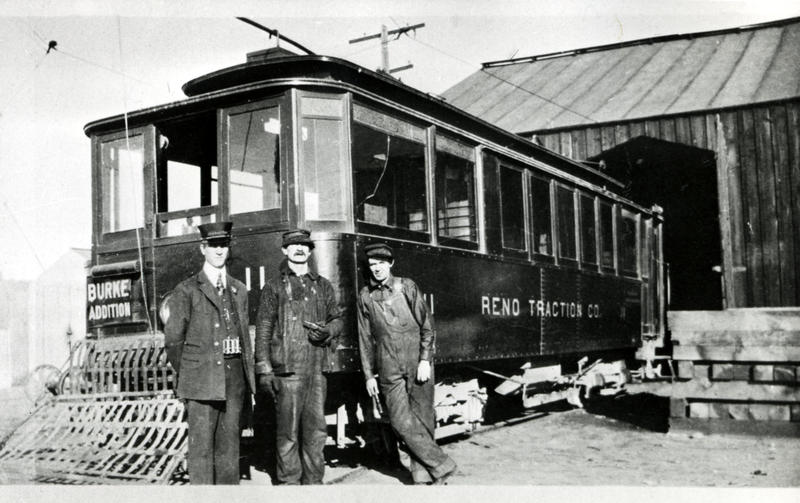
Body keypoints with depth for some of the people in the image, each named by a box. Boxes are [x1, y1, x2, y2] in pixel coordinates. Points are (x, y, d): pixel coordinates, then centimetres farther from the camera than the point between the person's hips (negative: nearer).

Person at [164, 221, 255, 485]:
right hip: (202, 378, -4)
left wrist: (248, 373, 10)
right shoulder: (186, 290, 1)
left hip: (235, 375, 4)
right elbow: (173, 340, 2)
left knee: (229, 442, 8)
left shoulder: (239, 289, 16)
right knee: (201, 445, -4)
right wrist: (186, 376, 3)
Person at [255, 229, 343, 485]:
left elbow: (337, 318, 20)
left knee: (316, 428, 7)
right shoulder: (274, 287, 6)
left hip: (317, 367, 3)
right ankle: (289, 482, 9)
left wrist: (328, 331, -5)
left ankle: (313, 480, 18)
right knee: (288, 430, -2)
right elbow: (263, 329, 2)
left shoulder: (323, 286, 16)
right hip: (287, 368, -3)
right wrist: (264, 369, -6)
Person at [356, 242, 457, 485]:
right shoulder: (365, 296, 8)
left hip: (417, 363, -1)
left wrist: (425, 360, -6)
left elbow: (426, 325, 3)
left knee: (422, 419, 1)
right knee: (401, 421, -7)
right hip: (389, 369, 1)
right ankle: (441, 465, 3)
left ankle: (423, 474, 12)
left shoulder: (407, 286, 3)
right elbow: (365, 338, 11)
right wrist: (369, 375, 8)